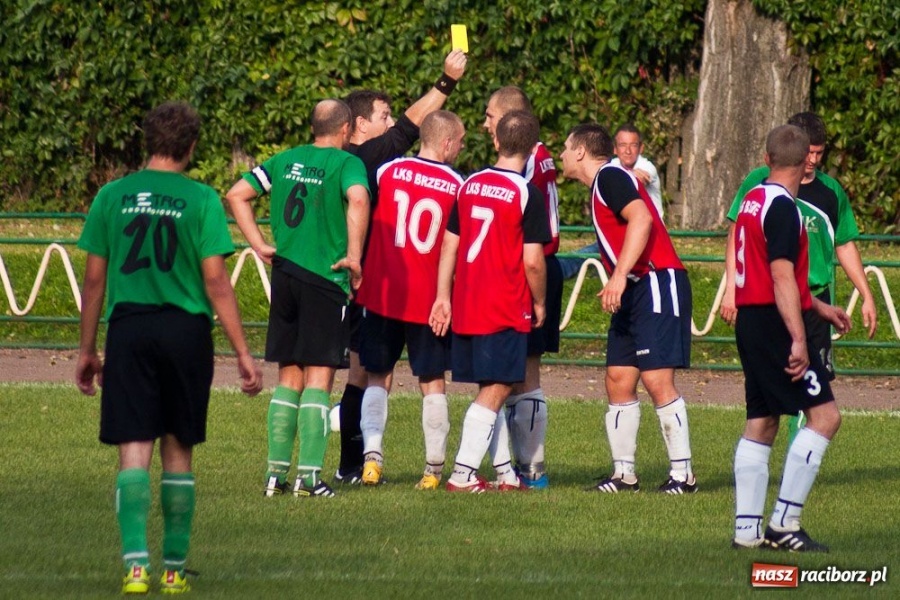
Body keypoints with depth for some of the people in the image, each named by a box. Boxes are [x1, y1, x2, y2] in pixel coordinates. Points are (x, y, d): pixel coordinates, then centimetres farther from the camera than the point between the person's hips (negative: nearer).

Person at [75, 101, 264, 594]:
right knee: (178, 451, 11)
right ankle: (174, 566, 15)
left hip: (128, 327, 1)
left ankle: (135, 561, -17)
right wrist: (243, 354, -2)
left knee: (133, 450, -1)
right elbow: (216, 281, -7)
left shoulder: (112, 196, 3)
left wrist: (87, 350, 14)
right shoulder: (200, 200, -4)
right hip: (185, 330, -1)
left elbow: (94, 279, 5)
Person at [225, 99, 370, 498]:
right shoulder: (347, 163, -5)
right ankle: (308, 475, -6)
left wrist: (259, 245, 9)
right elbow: (357, 199, -26)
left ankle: (276, 472, 10)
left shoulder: (285, 161, 12)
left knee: (289, 378, 12)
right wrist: (353, 256, -19)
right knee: (318, 378, -2)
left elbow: (236, 195, 10)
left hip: (284, 275, 5)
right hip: (326, 279, -5)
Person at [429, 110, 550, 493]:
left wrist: (443, 296, 15)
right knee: (496, 389, -2)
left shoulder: (470, 185, 8)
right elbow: (532, 261, -12)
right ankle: (463, 474, -9)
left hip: (464, 305, 6)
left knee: (492, 388, 14)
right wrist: (539, 303, 3)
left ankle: (505, 472, 18)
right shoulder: (527, 195, -10)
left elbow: (449, 246, 10)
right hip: (506, 310, -6)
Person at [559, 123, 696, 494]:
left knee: (657, 378, -14)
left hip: (658, 283, -10)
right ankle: (624, 474, 8)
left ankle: (683, 474, -12)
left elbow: (641, 218, -24)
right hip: (633, 292, 10)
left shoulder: (610, 177, -9)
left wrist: (619, 276, -28)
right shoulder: (600, 186, 21)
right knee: (619, 380, 6)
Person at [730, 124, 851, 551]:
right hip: (775, 324, -10)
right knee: (824, 415, -9)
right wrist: (798, 339, -24)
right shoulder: (783, 208, -15)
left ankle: (747, 528, 10)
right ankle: (784, 523, -12)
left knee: (760, 422, 12)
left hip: (750, 322, 10)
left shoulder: (753, 200, 15)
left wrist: (819, 307, 34)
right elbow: (782, 277, -21)